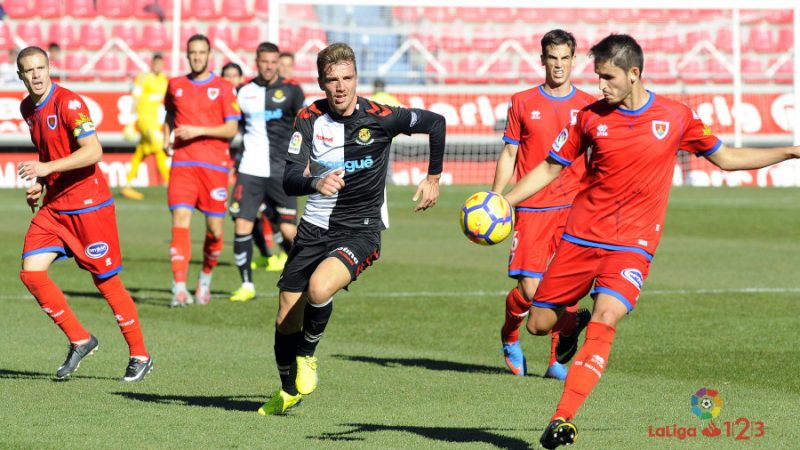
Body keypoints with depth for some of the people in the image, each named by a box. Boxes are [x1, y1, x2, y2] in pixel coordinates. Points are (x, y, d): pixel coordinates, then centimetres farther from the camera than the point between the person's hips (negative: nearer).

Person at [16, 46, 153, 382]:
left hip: (88, 205, -7)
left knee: (106, 281, -2)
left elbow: (93, 151, -25)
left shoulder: (68, 103, -15)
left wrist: (47, 167, -31)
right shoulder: (27, 108, 10)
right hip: (53, 206, 7)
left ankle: (140, 356, 12)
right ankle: (79, 341, 6)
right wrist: (39, 184, 10)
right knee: (31, 272, -7)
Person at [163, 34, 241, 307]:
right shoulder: (175, 86, 12)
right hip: (182, 163, 1)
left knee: (214, 229, 1)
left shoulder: (223, 88, 2)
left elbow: (232, 129, -4)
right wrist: (166, 138, 12)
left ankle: (206, 276, 29)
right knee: (180, 220, -15)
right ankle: (179, 287, -20)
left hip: (214, 164, -1)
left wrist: (198, 131, -14)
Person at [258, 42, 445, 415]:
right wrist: (315, 183, -39)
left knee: (319, 287, -32)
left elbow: (435, 123, 5)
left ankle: (306, 355, 0)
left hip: (360, 230, -3)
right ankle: (289, 391, 36)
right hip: (315, 228, 3)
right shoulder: (309, 119, -6)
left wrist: (433, 178, 12)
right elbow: (289, 180, -16)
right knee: (286, 321, 6)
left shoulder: (380, 118, -12)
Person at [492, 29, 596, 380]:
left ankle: (558, 361, 5)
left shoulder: (588, 106, 7)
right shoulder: (522, 102, 6)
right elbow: (509, 155, 8)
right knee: (529, 289, -7)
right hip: (532, 209, -1)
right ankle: (509, 336, 23)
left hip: (573, 207, 1)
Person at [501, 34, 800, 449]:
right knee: (538, 323, 4)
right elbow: (550, 168, 9)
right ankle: (573, 322, 42)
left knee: (605, 321, -25)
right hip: (581, 238, 2)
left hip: (632, 245, -2)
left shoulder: (676, 117, -1)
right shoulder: (590, 117, 0)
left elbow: (725, 158, 12)